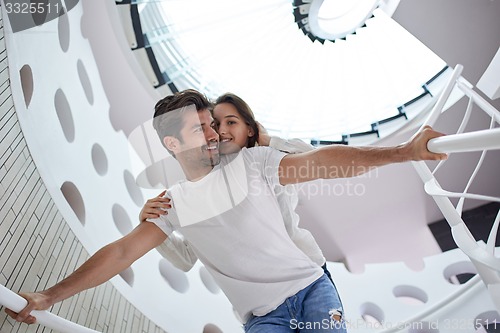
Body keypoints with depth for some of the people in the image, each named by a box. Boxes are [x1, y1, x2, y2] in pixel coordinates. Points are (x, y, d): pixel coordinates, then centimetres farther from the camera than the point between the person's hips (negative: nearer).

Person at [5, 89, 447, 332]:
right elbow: (121, 252, 2)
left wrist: (404, 151, -20)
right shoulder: (175, 203, 2)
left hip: (310, 287, -1)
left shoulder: (251, 162, -5)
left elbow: (320, 162, -13)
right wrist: (49, 296, 0)